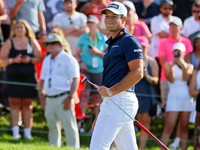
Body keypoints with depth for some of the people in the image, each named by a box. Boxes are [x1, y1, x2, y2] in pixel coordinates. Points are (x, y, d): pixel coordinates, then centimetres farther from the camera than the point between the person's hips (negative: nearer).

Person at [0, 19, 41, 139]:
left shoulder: (32, 42, 9)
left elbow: (38, 58, 8)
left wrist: (30, 60, -11)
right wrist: (13, 60, -14)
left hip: (29, 76, 1)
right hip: (13, 76, -1)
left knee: (28, 105, 2)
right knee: (14, 103, -5)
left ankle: (27, 131, 5)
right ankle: (15, 131, -6)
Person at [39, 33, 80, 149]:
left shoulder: (68, 59, -4)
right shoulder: (47, 60, 19)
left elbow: (76, 79, -9)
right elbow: (43, 79, 26)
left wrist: (70, 97, -17)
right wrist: (42, 94, 13)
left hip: (63, 99, -7)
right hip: (49, 99, 7)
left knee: (69, 126, -9)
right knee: (52, 127, 11)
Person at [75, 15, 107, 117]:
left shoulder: (103, 38, 6)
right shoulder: (83, 38, 6)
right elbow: (77, 54, 8)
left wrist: (98, 52, -10)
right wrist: (81, 62, -10)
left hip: (99, 70, 1)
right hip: (85, 69, -1)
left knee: (97, 96, 2)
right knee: (85, 93, -15)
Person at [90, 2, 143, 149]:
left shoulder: (129, 41, -6)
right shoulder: (111, 44, 24)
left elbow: (138, 73, -17)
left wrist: (112, 91, -23)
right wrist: (100, 116, 23)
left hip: (121, 99, -10)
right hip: (113, 101, 10)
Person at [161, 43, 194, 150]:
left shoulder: (189, 66, 12)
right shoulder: (168, 65, 8)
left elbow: (185, 78, -7)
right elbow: (171, 79, -7)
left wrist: (183, 65, -23)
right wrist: (172, 67, -21)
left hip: (187, 98, 3)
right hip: (173, 98, -3)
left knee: (184, 127, 3)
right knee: (169, 127, -13)